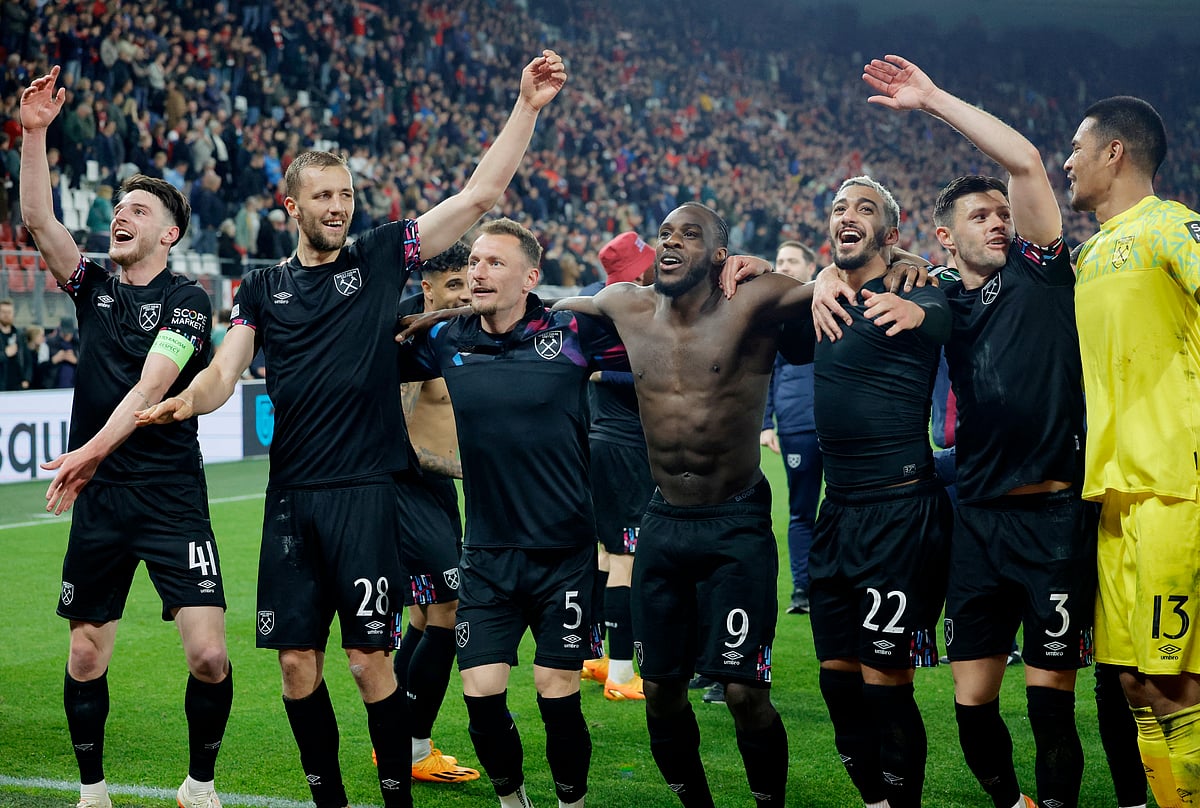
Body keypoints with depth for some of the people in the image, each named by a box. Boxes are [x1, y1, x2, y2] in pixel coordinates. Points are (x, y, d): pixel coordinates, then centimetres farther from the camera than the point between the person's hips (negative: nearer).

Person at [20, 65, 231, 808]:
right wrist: (34, 133, -9)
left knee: (210, 655, -10)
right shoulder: (94, 287, 11)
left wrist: (92, 452, -27)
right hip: (98, 498, 5)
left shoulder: (186, 299, -4)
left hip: (171, 497, -4)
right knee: (86, 658, 7)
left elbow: (148, 389, -16)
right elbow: (37, 219, 0)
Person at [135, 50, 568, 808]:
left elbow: (481, 193, 0)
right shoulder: (262, 288, 11)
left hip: (365, 491, -3)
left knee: (371, 658, -5)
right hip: (291, 495, 3)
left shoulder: (382, 257, 4)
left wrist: (527, 108, -7)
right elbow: (223, 374, 4)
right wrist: (184, 402, -18)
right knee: (297, 660, 6)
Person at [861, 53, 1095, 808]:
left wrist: (934, 100, -5)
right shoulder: (941, 301, 11)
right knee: (973, 699, 6)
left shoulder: (1037, 267, 4)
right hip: (979, 515, 4)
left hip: (1054, 514, -3)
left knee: (1050, 698, -3)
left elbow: (1025, 161, -7)